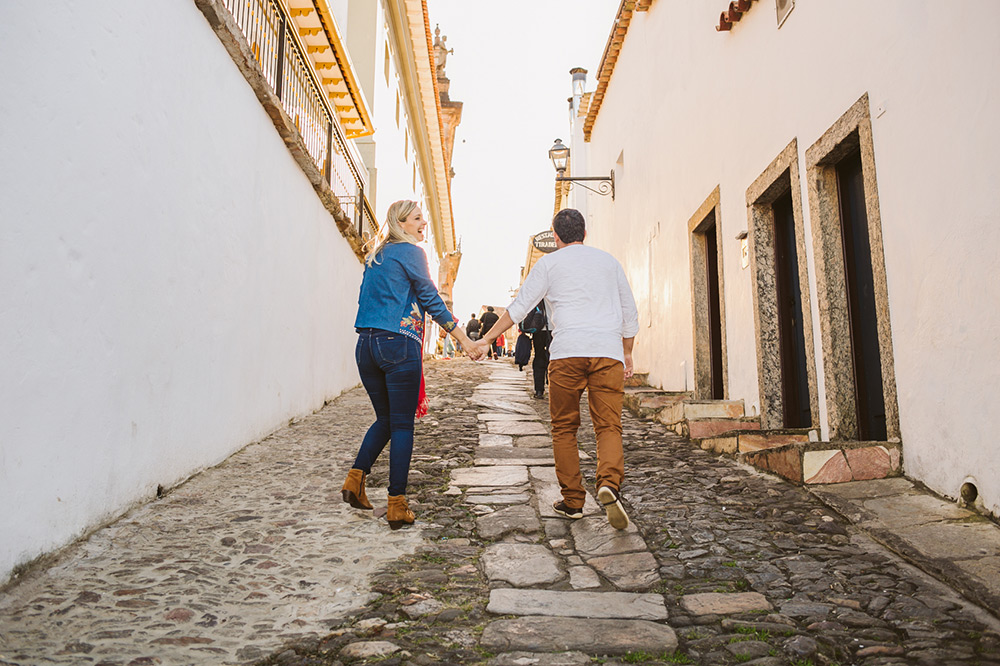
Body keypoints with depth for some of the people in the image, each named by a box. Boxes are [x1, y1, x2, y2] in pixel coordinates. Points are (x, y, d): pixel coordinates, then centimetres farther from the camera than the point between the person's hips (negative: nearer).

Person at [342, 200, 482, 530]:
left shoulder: (374, 256, 19)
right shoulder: (410, 252, -3)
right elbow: (432, 301, -6)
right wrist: (466, 341, -3)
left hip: (366, 344, 7)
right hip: (399, 345, -7)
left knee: (385, 420, 19)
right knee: (402, 426, -1)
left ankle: (355, 477, 9)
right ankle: (397, 506, 2)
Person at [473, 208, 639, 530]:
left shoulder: (550, 263, 9)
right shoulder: (609, 261, 19)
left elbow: (519, 307, 5)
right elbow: (630, 313, 20)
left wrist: (487, 338, 12)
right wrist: (627, 354, 29)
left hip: (567, 353, -2)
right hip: (609, 351, 2)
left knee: (564, 429, 9)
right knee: (608, 426, 0)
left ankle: (572, 500, 10)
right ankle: (610, 483, -24)